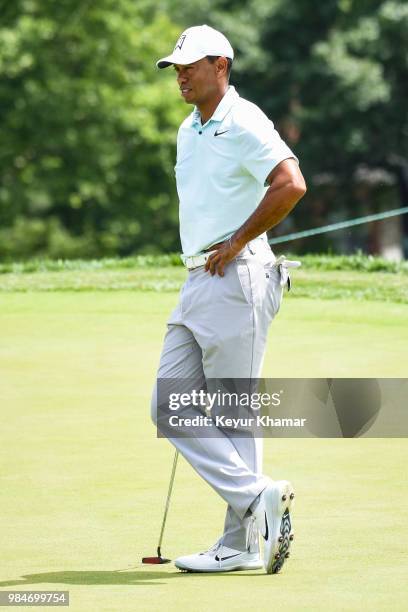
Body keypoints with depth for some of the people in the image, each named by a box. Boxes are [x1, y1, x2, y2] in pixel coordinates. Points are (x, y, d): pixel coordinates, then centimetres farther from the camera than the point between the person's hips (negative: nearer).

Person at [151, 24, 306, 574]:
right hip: (198, 282, 9)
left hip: (236, 281, -9)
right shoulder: (188, 132, 18)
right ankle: (258, 497, 3)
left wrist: (236, 244, -18)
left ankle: (244, 545, 1)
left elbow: (291, 183, -24)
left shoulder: (243, 123, -11)